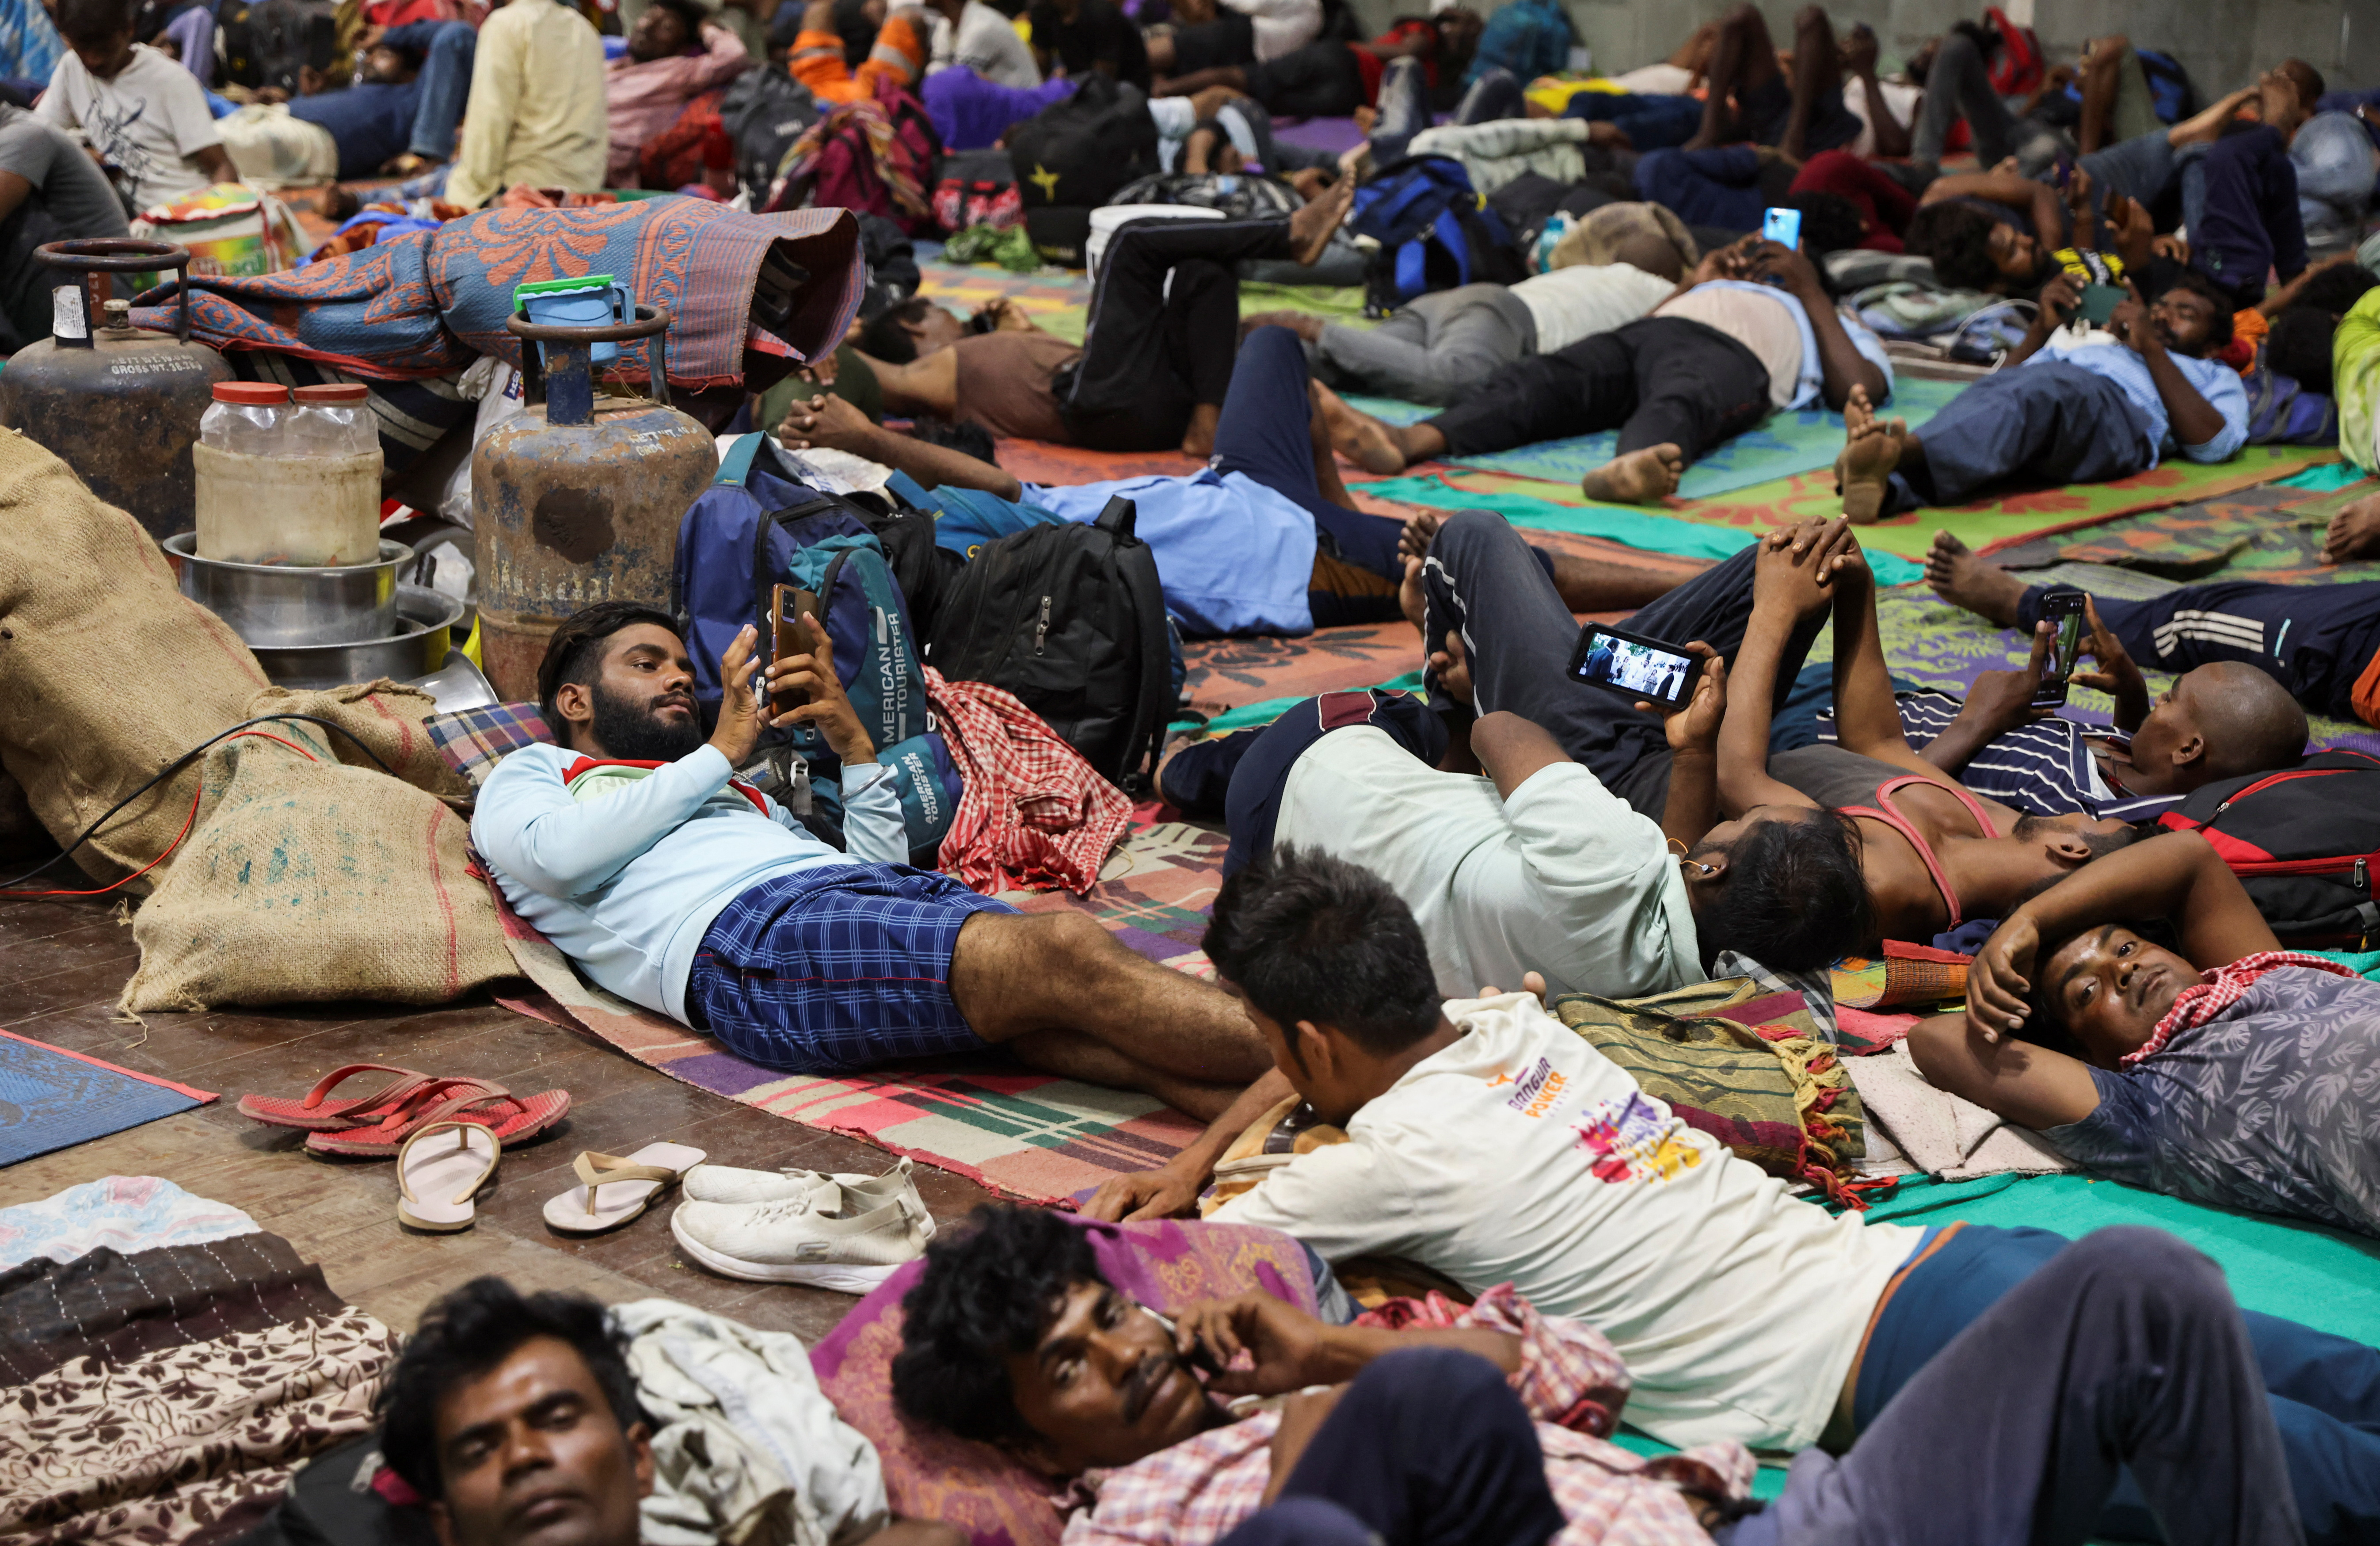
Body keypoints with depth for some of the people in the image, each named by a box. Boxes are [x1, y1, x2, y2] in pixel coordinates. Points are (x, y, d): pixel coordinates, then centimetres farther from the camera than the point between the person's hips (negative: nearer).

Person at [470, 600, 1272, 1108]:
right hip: (746, 929, -6)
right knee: (1063, 957, -30)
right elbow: (561, 854, 2)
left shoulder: (741, 793, 41)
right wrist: (723, 750, 11)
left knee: (1058, 1017, -29)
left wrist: (850, 736, 19)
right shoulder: (528, 776, 28)